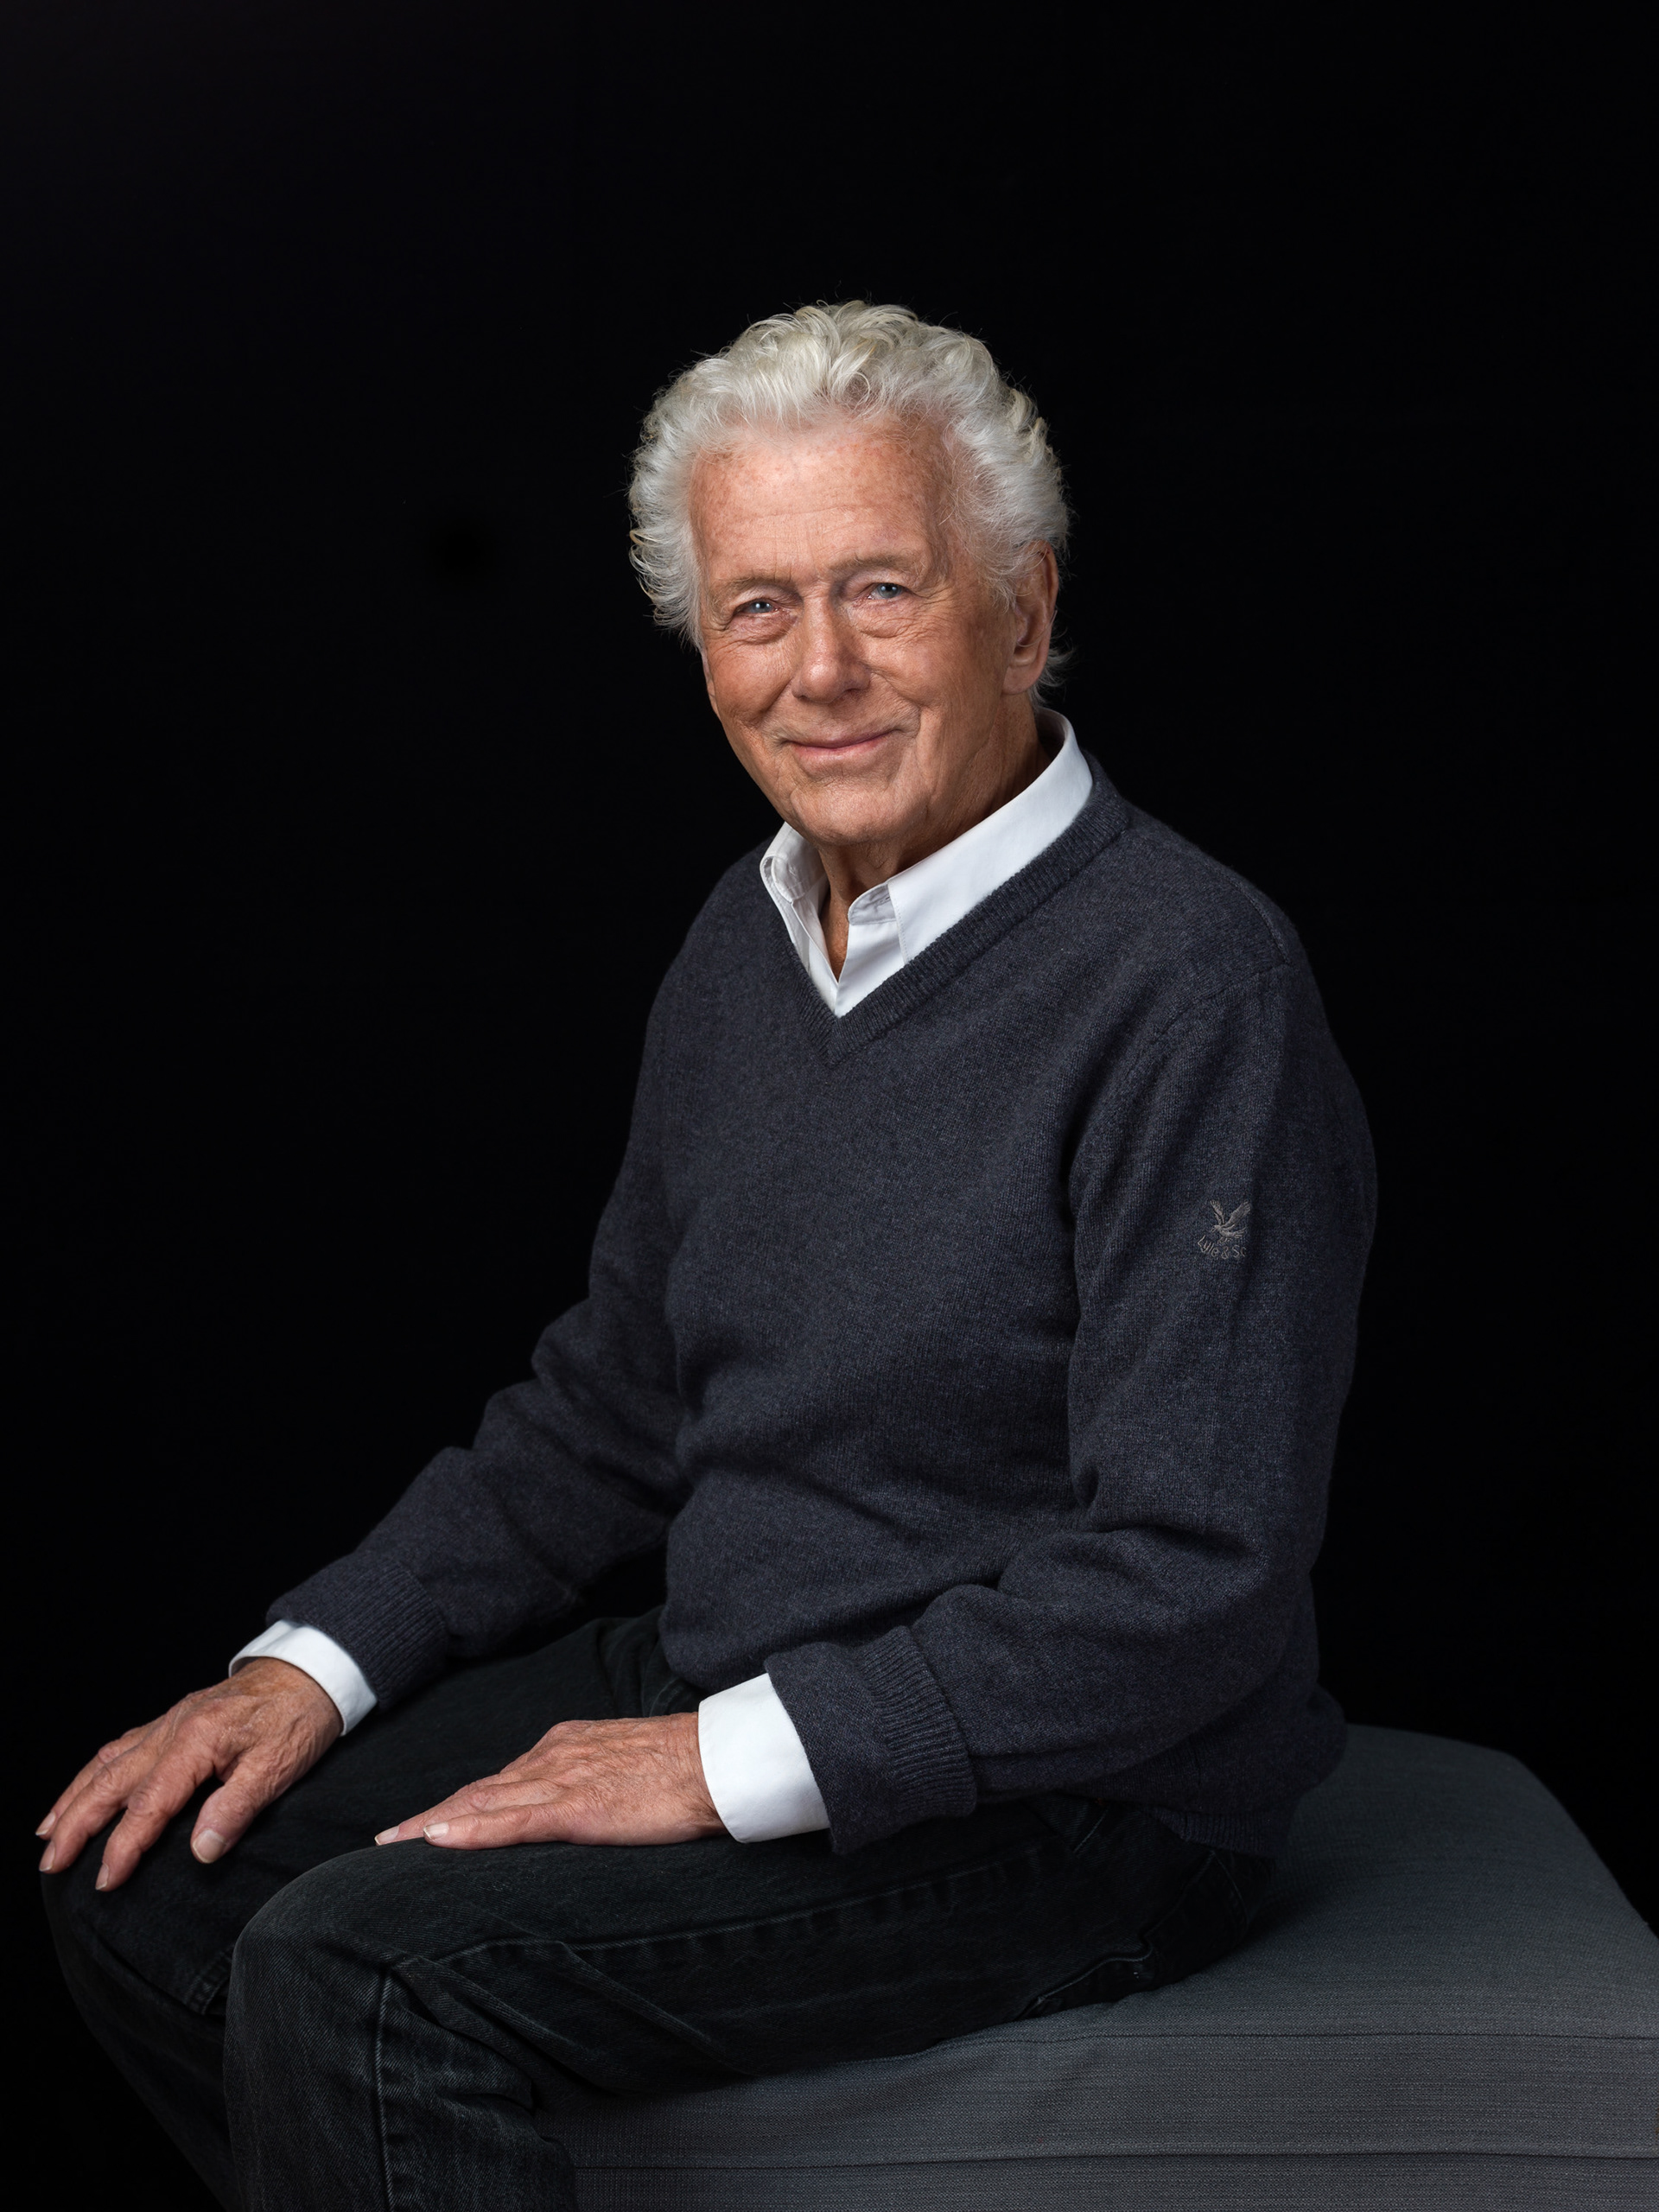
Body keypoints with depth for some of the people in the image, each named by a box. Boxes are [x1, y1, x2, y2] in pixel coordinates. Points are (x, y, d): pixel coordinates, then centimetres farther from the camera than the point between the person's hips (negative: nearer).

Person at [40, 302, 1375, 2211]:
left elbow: (1188, 1580, -23)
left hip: (1063, 1803, -8)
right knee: (139, 1868, 3)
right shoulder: (751, 938, 7)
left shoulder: (1192, 983, -20)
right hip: (719, 1684, 8)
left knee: (356, 1973, -24)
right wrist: (321, 1659, 4)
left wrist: (734, 1762, -21)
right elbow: (611, 1406, 15)